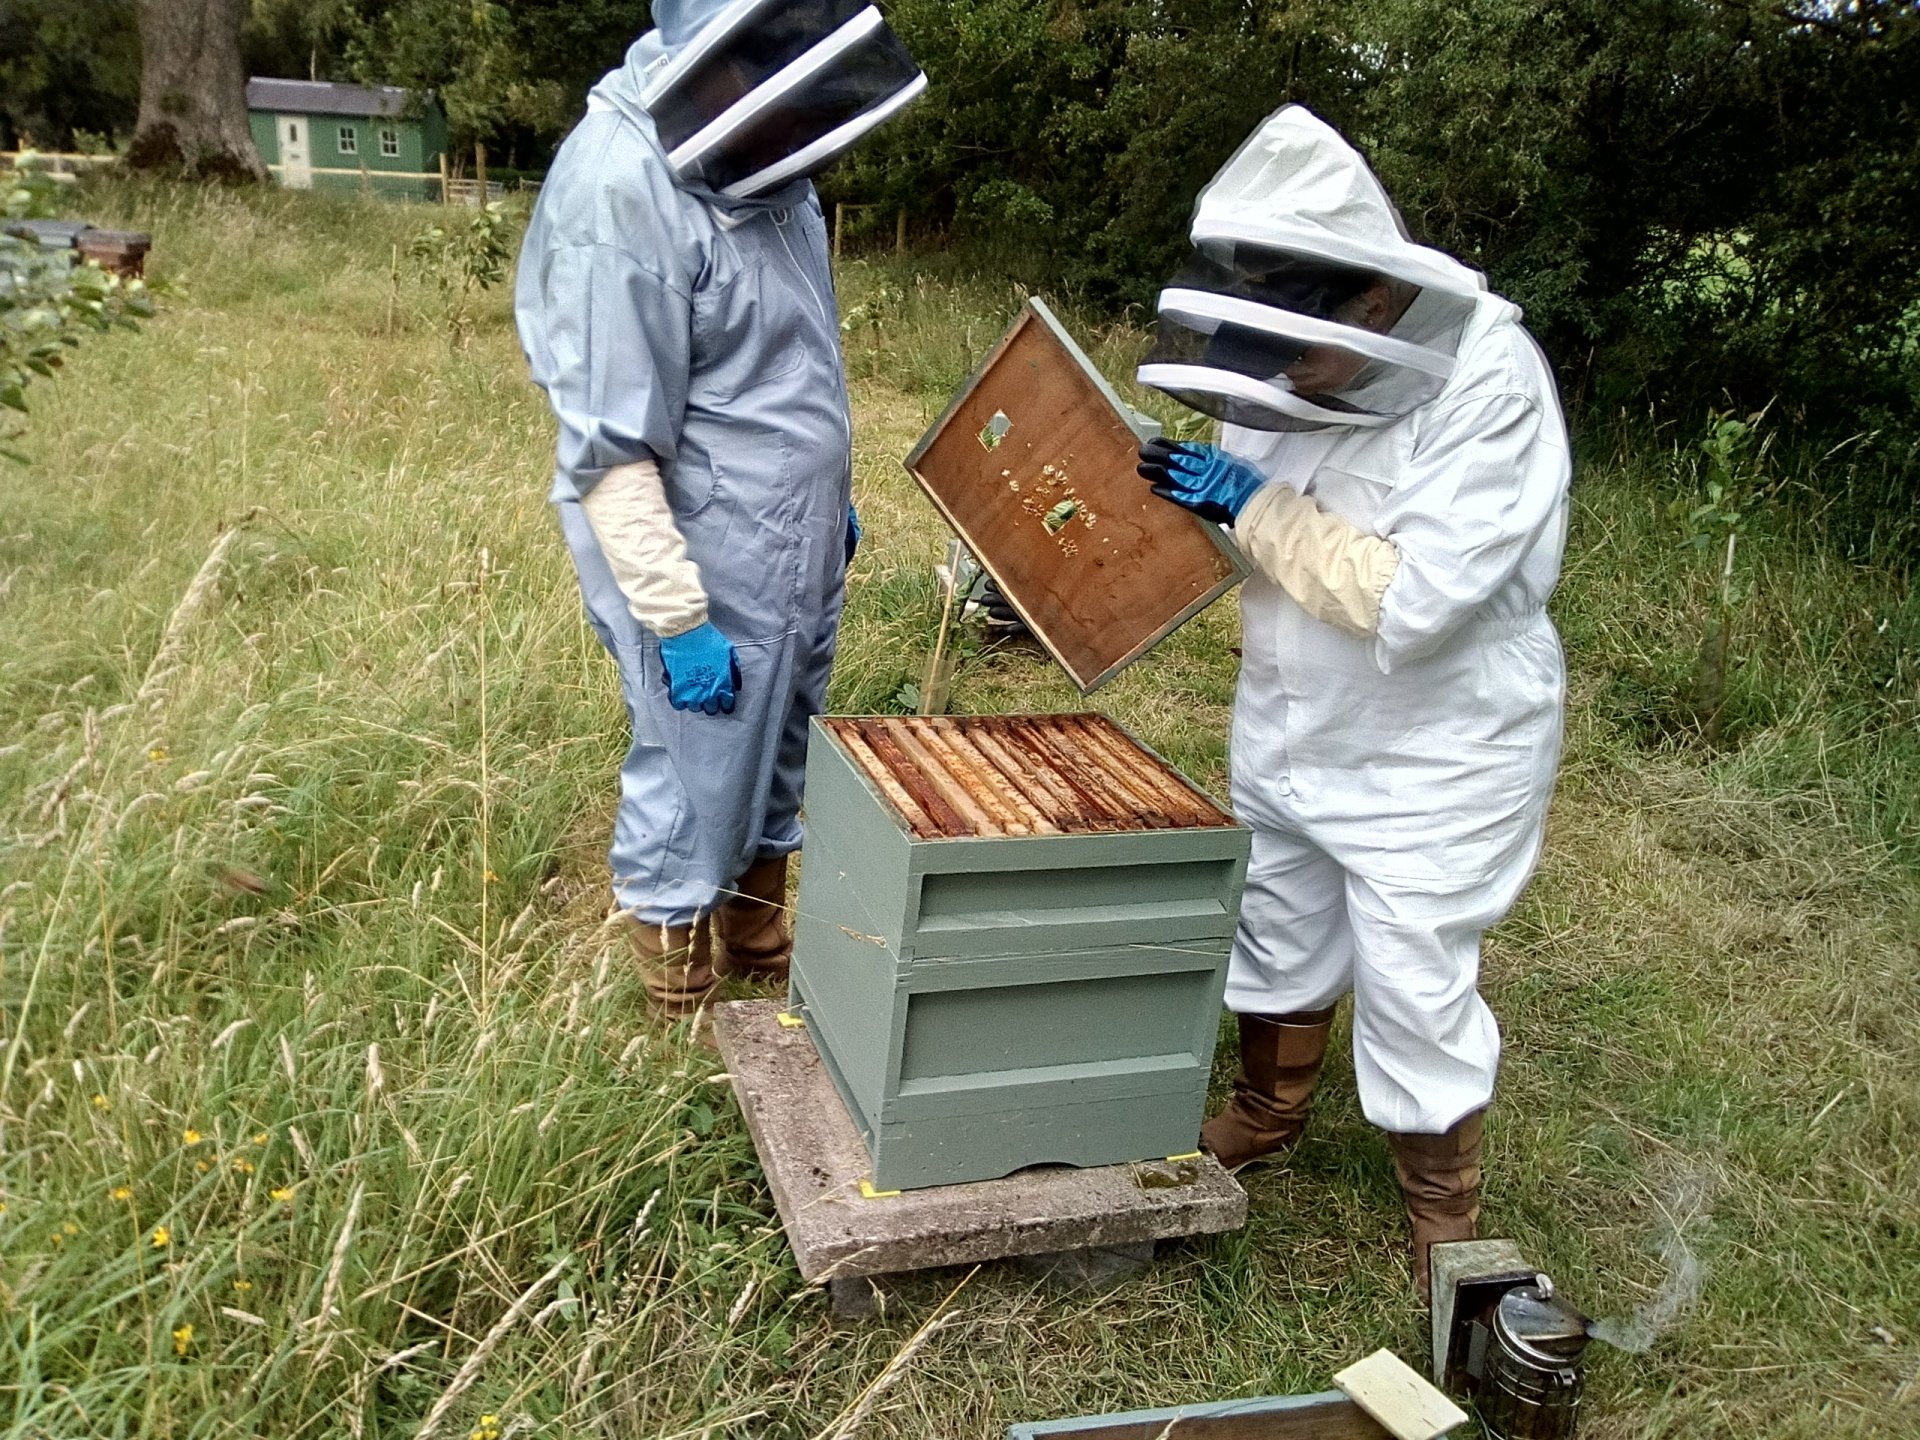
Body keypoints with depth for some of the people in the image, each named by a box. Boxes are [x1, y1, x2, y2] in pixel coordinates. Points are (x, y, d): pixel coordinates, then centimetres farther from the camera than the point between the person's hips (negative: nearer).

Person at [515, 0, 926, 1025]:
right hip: (707, 574, -8)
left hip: (794, 557, 8)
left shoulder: (753, 153, 3)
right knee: (693, 797, 8)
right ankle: (688, 1031, 28)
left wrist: (833, 500, 20)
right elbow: (611, 451, -22)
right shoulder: (620, 193, -23)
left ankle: (763, 953, 43)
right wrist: (678, 619, -21)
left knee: (777, 774, 22)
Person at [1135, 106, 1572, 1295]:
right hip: (1288, 727, 6)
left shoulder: (1491, 387, -27)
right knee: (1276, 931, 23)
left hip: (1431, 755, -6)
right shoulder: (1293, 363, -9)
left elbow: (1413, 599, -33)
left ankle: (1447, 1208, 34)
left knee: (1416, 992, 7)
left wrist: (1251, 507, -29)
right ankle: (1269, 1115, 50)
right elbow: (1229, 533, 6)